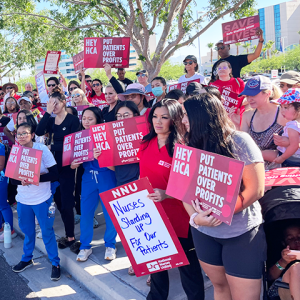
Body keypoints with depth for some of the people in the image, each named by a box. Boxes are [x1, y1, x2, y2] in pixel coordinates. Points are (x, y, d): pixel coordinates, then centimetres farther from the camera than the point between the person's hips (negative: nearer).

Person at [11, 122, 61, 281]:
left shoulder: (42, 149, -13)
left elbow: (55, 174, -15)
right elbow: (12, 177, 1)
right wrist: (21, 180, -21)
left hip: (42, 199, -4)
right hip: (23, 199, 4)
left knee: (47, 231, 3)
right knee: (27, 230, 18)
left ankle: (55, 263, 18)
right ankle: (27, 259, 39)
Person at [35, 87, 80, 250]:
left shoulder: (73, 120, -8)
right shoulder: (51, 120, 9)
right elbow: (39, 132, -10)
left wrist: (52, 146, -14)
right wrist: (47, 112, -14)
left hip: (66, 165, -6)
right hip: (52, 164, 6)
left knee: (66, 201, -2)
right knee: (58, 200, 13)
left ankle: (70, 236, 11)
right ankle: (69, 230, 30)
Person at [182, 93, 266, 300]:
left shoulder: (239, 141, -12)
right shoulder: (191, 147, 3)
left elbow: (256, 189, -15)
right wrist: (194, 217, -17)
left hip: (242, 233, -4)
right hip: (203, 232, 5)